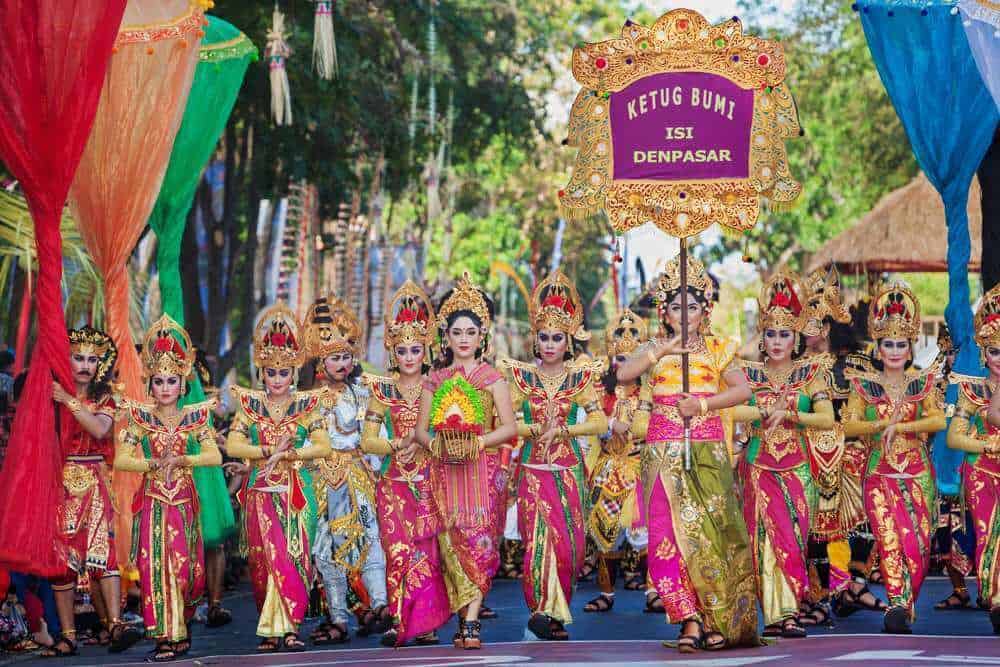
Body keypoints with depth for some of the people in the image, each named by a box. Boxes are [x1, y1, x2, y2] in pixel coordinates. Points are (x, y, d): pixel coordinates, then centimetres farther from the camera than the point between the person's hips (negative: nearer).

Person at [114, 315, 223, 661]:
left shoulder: (195, 417, 5)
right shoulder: (140, 417, 4)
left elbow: (215, 456, -7)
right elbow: (121, 459, -5)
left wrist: (182, 460, -20)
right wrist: (155, 464, -18)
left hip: (184, 501, 1)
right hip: (153, 501, -1)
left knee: (184, 566, 0)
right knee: (156, 566, -6)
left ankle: (179, 632, 18)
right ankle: (167, 637, -3)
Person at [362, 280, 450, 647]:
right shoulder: (381, 390, 7)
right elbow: (368, 440, 3)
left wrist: (422, 443, -13)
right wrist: (397, 445, -13)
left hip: (429, 480, 0)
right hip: (394, 482, 0)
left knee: (427, 551, -2)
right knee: (400, 549, -10)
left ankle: (425, 623, 4)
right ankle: (401, 620, -7)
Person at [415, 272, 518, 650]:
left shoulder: (492, 378, 7)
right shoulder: (435, 380, 13)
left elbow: (509, 426, 1)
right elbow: (421, 428, 12)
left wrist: (479, 441, -15)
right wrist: (434, 442, -10)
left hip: (483, 467, -2)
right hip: (446, 470, 2)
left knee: (478, 538, -13)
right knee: (453, 539, -4)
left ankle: (470, 622, -19)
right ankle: (465, 619, 0)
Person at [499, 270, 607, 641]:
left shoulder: (580, 377, 6)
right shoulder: (522, 376, 5)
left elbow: (600, 421, -4)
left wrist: (560, 430, -14)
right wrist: (536, 430, -18)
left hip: (569, 469, 1)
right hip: (533, 468, -1)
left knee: (570, 539, -2)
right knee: (541, 536, -12)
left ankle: (553, 611, 8)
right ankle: (546, 611, -9)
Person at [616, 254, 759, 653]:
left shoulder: (716, 349, 9)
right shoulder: (655, 349, 10)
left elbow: (742, 390, -2)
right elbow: (623, 374, -7)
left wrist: (703, 403, -13)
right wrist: (660, 352, -16)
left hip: (707, 451, -1)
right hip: (665, 453, 1)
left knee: (710, 529, -6)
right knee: (668, 532, -9)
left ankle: (715, 619, -1)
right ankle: (691, 620, -8)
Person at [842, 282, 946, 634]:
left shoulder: (922, 382, 8)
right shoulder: (864, 384, 7)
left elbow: (938, 420, -7)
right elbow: (849, 425, -2)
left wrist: (899, 426, -17)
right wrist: (881, 425, -18)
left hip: (918, 474, 1)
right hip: (880, 472, -1)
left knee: (920, 542, -6)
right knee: (891, 536, -18)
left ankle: (901, 607, 6)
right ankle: (899, 604, -19)